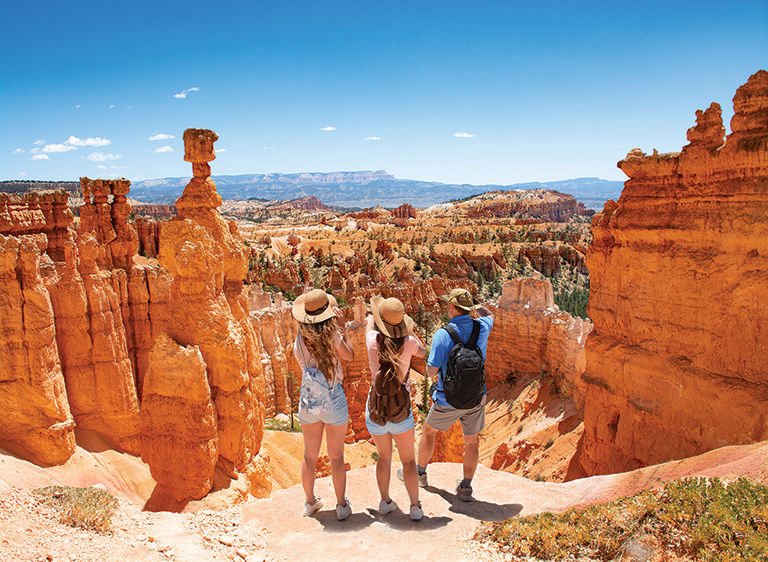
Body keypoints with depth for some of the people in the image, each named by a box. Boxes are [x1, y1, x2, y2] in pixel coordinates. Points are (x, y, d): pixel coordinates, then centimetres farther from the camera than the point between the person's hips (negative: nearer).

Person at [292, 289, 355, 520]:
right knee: (336, 457, 11)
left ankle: (310, 502, 33)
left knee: (310, 455, 18)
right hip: (334, 402, -3)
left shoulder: (300, 340, -6)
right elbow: (349, 355, 0)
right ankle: (342, 506, 23)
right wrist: (342, 328, 5)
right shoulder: (333, 334, -16)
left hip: (308, 403, 3)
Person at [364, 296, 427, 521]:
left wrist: (372, 317, 33)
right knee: (408, 460, 16)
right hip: (401, 413, -1)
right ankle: (415, 507, 17)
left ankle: (385, 502, 29)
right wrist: (407, 331, 25)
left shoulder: (374, 341, -14)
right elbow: (422, 351, 12)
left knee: (384, 456, 23)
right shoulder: (408, 343, -14)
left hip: (375, 413, 1)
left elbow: (369, 322, 12)